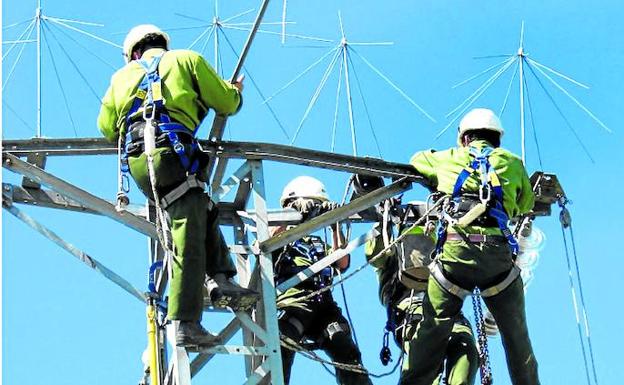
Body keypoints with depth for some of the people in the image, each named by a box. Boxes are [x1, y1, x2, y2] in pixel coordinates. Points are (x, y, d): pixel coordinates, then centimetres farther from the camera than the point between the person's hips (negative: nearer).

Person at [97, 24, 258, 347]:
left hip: (136, 163, 5)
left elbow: (106, 127, 27)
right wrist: (236, 92, 39)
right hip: (171, 153, -5)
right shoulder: (185, 59, 18)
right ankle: (185, 324, -18)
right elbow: (226, 104, 17)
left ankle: (220, 280, 4)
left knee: (202, 213, 21)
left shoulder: (122, 75, 29)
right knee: (187, 241, -10)